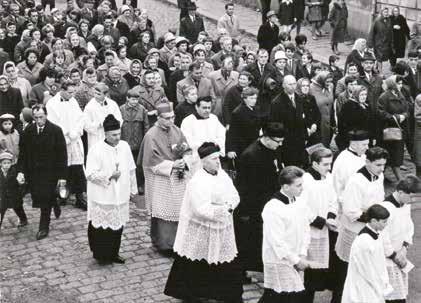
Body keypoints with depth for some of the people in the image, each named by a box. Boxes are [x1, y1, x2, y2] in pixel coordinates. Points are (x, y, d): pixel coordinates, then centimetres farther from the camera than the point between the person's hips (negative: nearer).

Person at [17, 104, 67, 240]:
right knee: (37, 197, 7)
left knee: (45, 200, -2)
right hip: (33, 172, 4)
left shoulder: (56, 131, -9)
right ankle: (55, 205, 39)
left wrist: (62, 175, -10)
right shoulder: (28, 131, 0)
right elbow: (23, 153, 4)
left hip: (50, 172, -3)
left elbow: (62, 154, -8)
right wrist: (21, 170, -8)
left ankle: (44, 228, 13)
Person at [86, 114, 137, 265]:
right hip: (102, 197, -5)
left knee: (118, 225, 11)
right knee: (102, 226, 0)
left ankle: (113, 253, 26)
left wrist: (133, 188, 15)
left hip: (120, 195, 5)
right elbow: (90, 174, -14)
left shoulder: (124, 146, 2)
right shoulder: (96, 149, -13)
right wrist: (109, 176, -20)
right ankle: (101, 254, 16)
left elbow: (131, 169, 11)